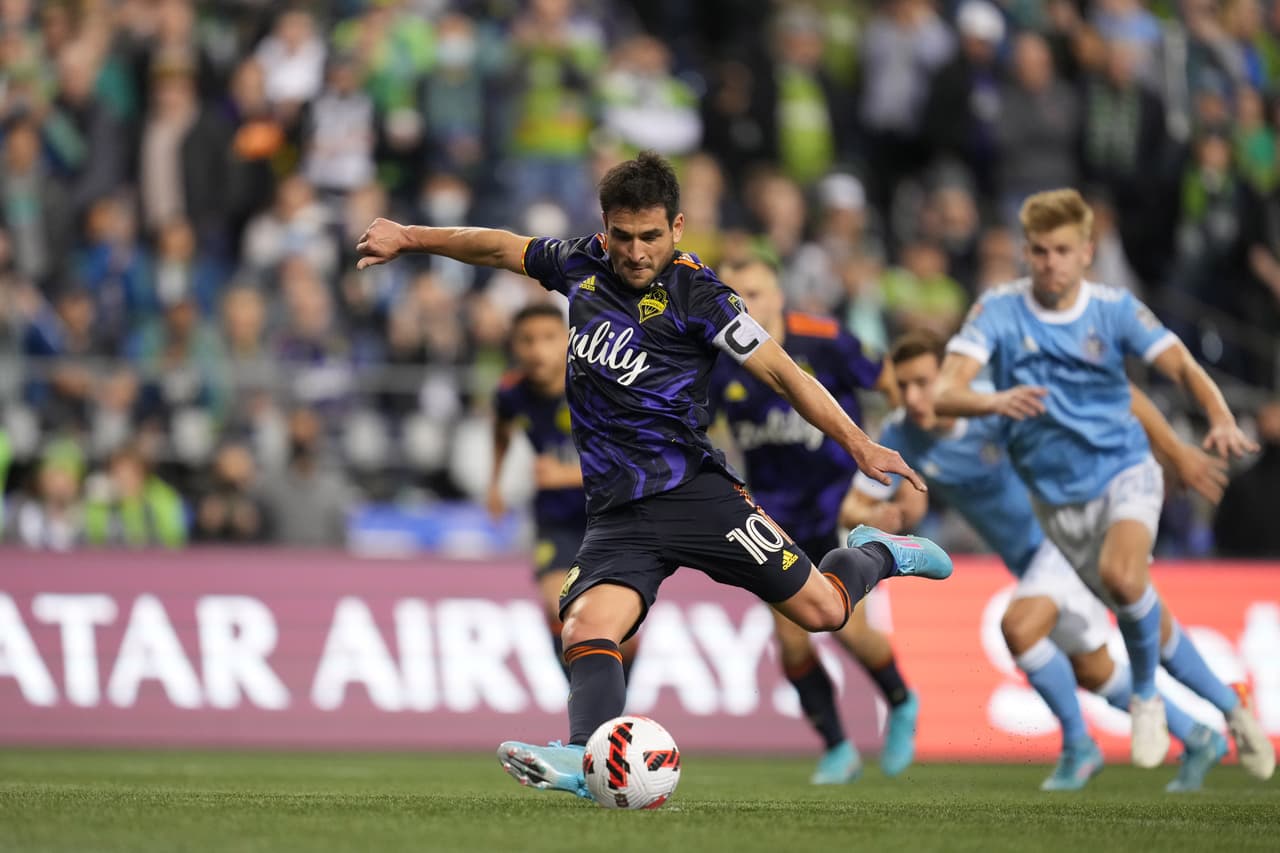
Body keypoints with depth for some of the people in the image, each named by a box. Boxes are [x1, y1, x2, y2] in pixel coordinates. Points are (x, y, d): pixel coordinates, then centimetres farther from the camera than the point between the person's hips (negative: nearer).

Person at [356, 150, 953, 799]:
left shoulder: (695, 295, -7)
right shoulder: (583, 265, 8)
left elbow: (779, 371, -5)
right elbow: (503, 248, 26)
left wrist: (855, 442, -11)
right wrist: (408, 238, 31)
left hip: (694, 491, -4)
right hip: (617, 513, 4)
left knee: (821, 610, -2)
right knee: (586, 629, -25)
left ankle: (876, 554, 31)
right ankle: (589, 757, -47)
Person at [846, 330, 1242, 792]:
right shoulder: (900, 437, -13)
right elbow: (852, 508, -8)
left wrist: (1176, 452, -22)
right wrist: (876, 518, -32)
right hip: (1027, 559, 7)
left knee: (1020, 626, -29)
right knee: (1092, 672, 16)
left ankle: (1078, 745, -9)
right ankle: (1196, 739, 35)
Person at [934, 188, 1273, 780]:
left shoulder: (1114, 308, -7)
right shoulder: (999, 310, -9)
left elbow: (1180, 364, -16)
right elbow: (945, 393, -20)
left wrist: (1221, 418, -37)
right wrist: (995, 402, -43)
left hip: (1123, 470, -2)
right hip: (1058, 498, 2)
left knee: (1122, 575, -31)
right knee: (1147, 624, 7)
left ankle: (1146, 698, -7)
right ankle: (1232, 709, 28)